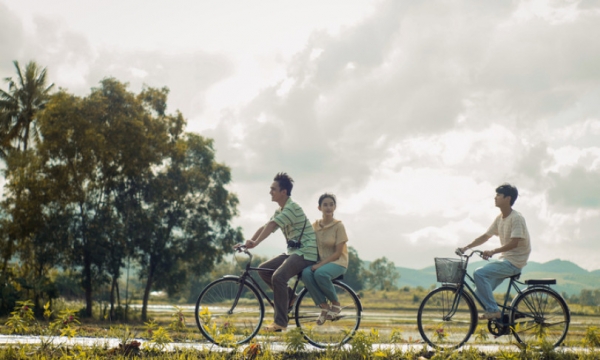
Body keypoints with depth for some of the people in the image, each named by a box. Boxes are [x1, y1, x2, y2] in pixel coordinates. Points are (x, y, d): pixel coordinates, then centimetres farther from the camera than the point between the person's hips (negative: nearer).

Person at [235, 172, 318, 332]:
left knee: (278, 276, -28)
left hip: (305, 252, -10)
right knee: (263, 269, 1)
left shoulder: (292, 207, -15)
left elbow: (271, 226, -26)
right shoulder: (280, 211, 16)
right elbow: (264, 227, 10)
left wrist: (255, 243, -33)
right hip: (293, 252, 10)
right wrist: (248, 242, -2)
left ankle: (280, 322, -23)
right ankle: (290, 297, 9)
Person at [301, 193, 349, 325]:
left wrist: (320, 264, -21)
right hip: (320, 262, 4)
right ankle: (324, 307, -20)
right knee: (306, 273, -30)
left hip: (338, 262, -4)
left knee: (320, 273, -37)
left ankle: (336, 304, -13)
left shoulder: (338, 226, -7)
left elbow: (338, 253, -11)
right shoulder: (315, 225, 8)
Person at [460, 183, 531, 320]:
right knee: (480, 293, 1)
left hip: (514, 262, -9)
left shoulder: (516, 218, -16)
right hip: (505, 260, 9)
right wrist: (467, 247, 5)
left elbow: (514, 243, -25)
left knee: (479, 274, -24)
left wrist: (493, 251, -36)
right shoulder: (500, 218, 11)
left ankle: (493, 310, -18)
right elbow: (485, 236, 15)